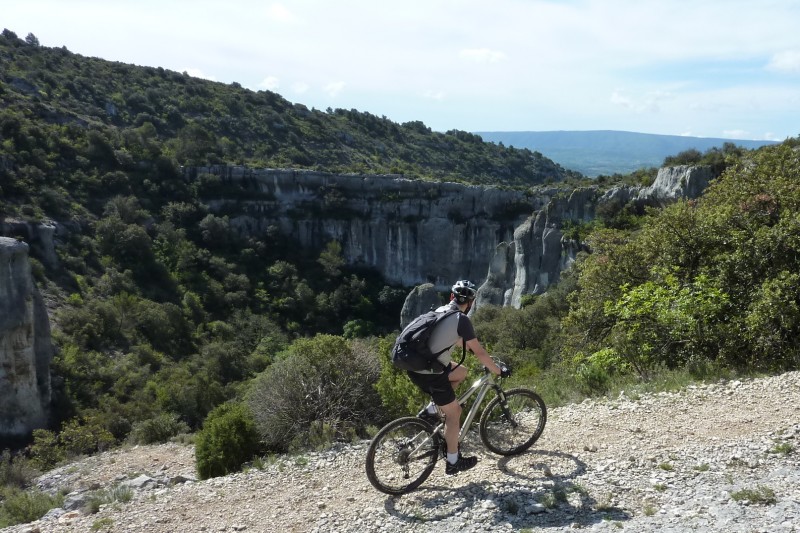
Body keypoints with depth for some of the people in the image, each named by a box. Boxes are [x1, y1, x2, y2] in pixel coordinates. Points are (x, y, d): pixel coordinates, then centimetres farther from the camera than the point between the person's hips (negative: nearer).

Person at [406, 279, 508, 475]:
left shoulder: (440, 311, 13)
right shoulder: (462, 319, -12)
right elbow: (479, 352, -10)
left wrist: (468, 344, 46)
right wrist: (498, 371, 4)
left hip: (415, 368, 8)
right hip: (429, 374, -8)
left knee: (461, 372, 24)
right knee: (454, 412, 8)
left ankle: (431, 410, 21)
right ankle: (453, 462, 18)